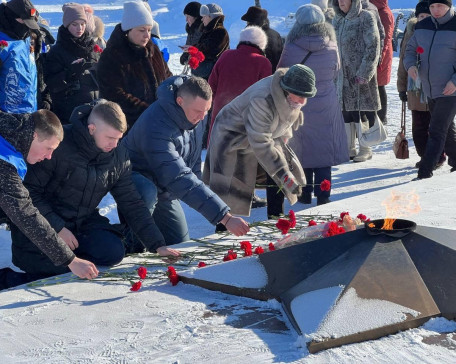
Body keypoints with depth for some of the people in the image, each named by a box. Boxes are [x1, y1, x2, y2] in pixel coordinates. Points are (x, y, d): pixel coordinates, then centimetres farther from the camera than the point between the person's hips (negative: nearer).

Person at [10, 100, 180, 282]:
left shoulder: (119, 156, -2)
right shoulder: (59, 144, -21)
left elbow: (131, 203, 2)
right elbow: (30, 190, -17)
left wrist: (157, 245, -5)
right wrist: (58, 228, -23)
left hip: (83, 222, 5)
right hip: (44, 223, -5)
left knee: (114, 253, -19)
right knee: (55, 267, -23)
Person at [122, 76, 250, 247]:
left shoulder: (194, 114, -12)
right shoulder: (156, 127, -38)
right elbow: (180, 180, -43)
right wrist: (225, 217, -46)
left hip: (163, 189, 7)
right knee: (147, 193, -41)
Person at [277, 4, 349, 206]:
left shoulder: (290, 48, -15)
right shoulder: (331, 48, -8)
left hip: (298, 106, -1)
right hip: (326, 107, 1)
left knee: (301, 150, 12)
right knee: (324, 150, 9)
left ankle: (305, 193, 19)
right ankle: (322, 195, 10)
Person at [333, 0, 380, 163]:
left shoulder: (365, 18, -8)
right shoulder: (338, 20, 11)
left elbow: (373, 47, -12)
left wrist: (364, 73, -17)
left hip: (361, 75, -6)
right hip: (342, 74, 6)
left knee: (361, 111, -2)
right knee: (347, 112, 9)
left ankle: (365, 149, 9)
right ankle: (350, 148, 19)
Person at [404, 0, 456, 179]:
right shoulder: (422, 27, 4)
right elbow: (410, 49, 14)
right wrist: (410, 64, -8)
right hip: (430, 90, 6)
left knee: (436, 132, -10)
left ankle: (424, 173, -9)